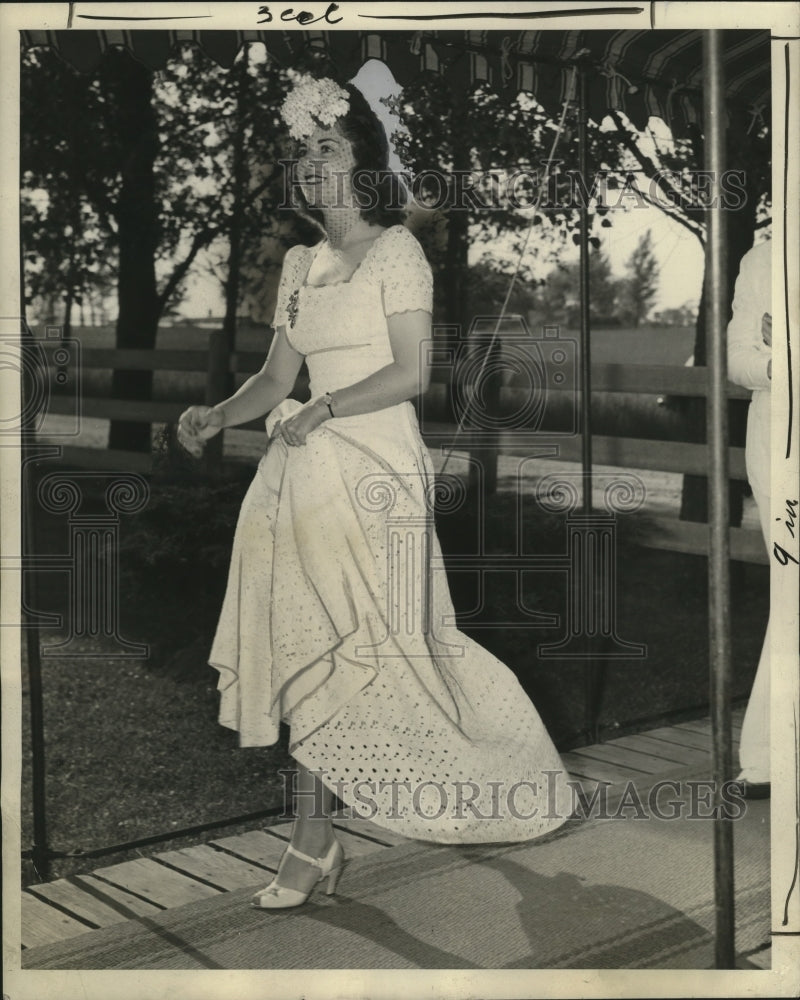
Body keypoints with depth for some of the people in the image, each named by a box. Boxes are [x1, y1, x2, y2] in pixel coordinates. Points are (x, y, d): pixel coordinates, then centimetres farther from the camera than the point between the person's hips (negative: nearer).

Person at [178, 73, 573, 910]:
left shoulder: (395, 250, -3)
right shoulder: (300, 265, 16)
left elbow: (412, 372, -12)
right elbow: (277, 377, 14)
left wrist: (323, 410, -18)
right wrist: (218, 416, -3)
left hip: (373, 469, -6)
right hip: (308, 471, 6)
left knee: (333, 650, -5)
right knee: (303, 642, 4)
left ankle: (312, 843, 4)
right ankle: (314, 843, 13)